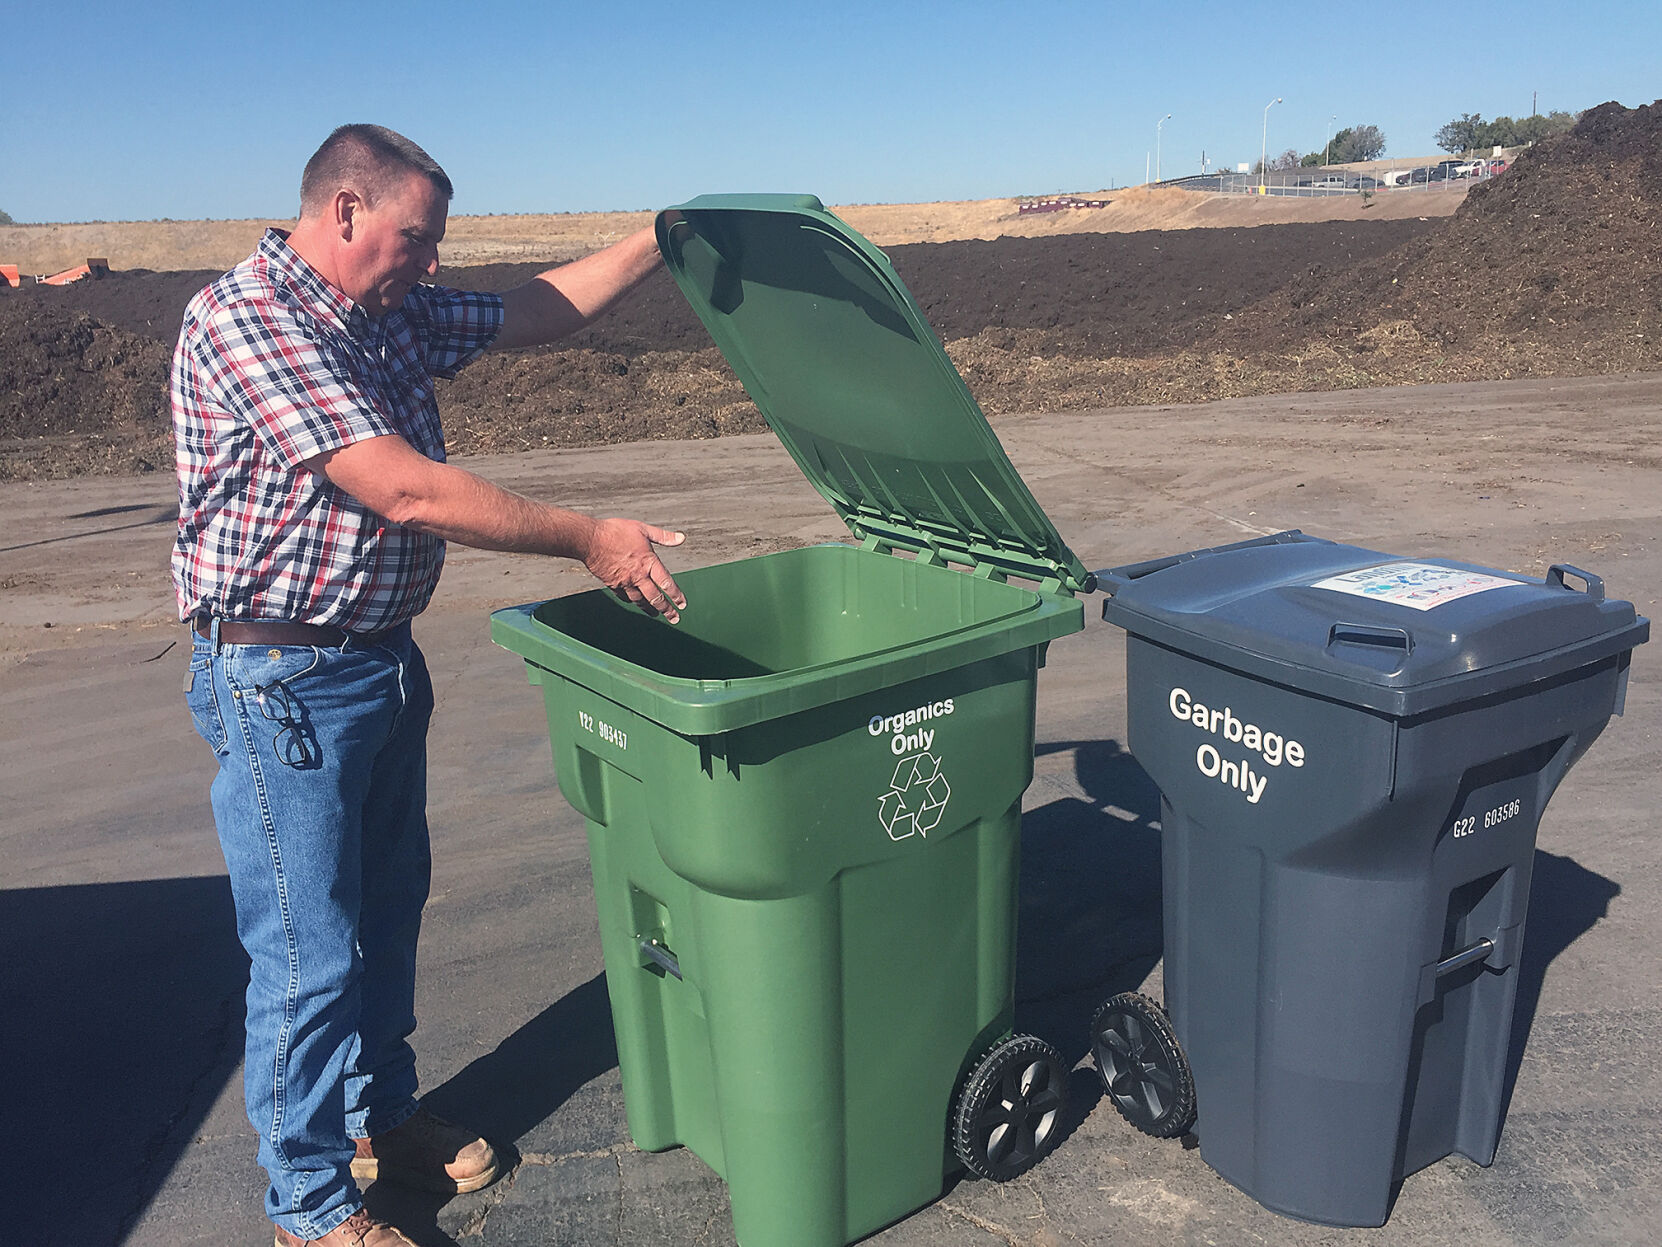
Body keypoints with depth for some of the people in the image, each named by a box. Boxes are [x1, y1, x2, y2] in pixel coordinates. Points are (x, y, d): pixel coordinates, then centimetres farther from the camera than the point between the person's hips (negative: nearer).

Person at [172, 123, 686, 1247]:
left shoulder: (393, 313, 7)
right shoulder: (242, 320, -20)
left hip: (383, 658, 9)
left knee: (389, 902, 20)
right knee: (311, 952, 2)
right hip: (282, 680, -9)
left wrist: (661, 241, 10)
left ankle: (380, 1112, 41)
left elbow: (534, 314, 17)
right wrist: (590, 541, -23)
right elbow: (403, 490, -27)